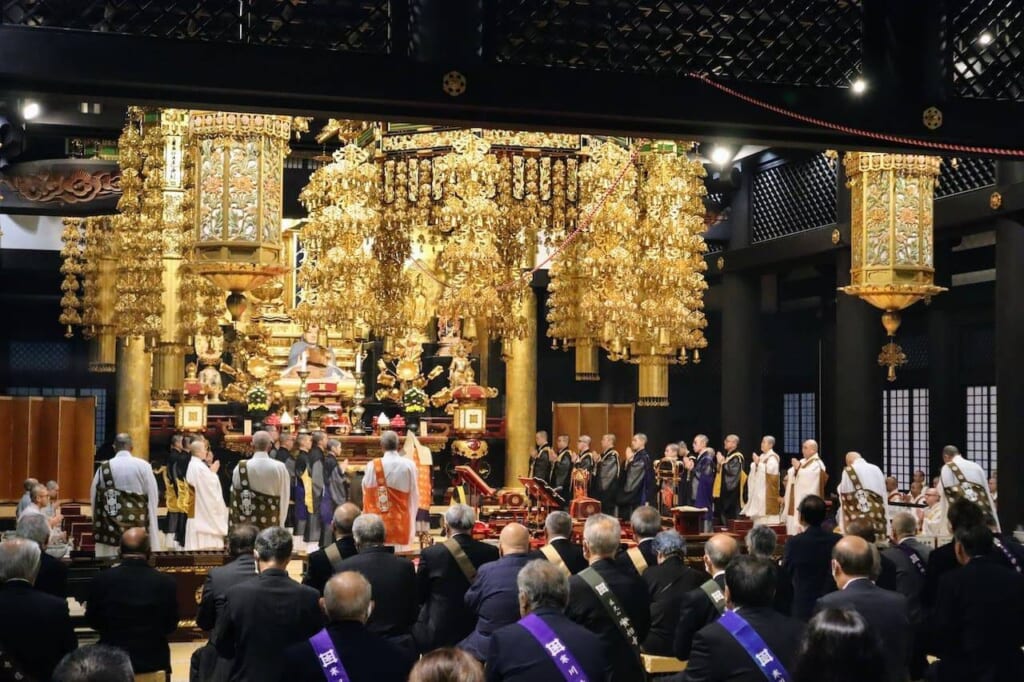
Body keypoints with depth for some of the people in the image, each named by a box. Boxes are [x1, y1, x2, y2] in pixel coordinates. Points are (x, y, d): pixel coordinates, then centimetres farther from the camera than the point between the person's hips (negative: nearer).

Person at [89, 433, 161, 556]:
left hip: (110, 524, 1)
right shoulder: (143, 466, -5)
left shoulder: (104, 467, -2)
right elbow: (152, 497, -1)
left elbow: (94, 496, 6)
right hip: (138, 523, -1)